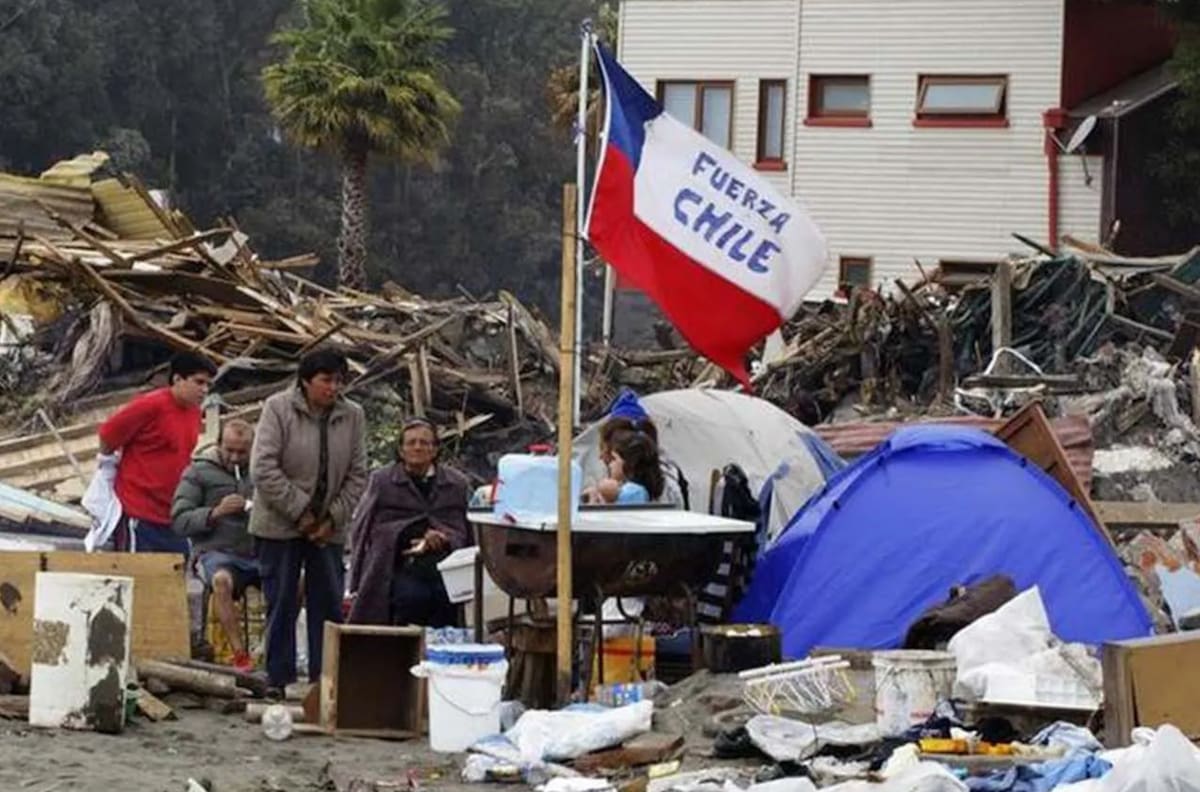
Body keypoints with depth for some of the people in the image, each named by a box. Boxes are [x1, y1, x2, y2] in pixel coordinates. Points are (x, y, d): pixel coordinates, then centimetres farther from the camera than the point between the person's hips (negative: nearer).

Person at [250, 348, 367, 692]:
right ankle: (279, 683, 6)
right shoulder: (278, 408, -10)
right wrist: (299, 511, -15)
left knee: (330, 606, 3)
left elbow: (357, 475, 5)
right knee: (281, 606, 0)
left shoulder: (352, 416, 1)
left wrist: (334, 518, -6)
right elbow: (263, 467, -15)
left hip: (328, 528, 3)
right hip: (280, 525, -3)